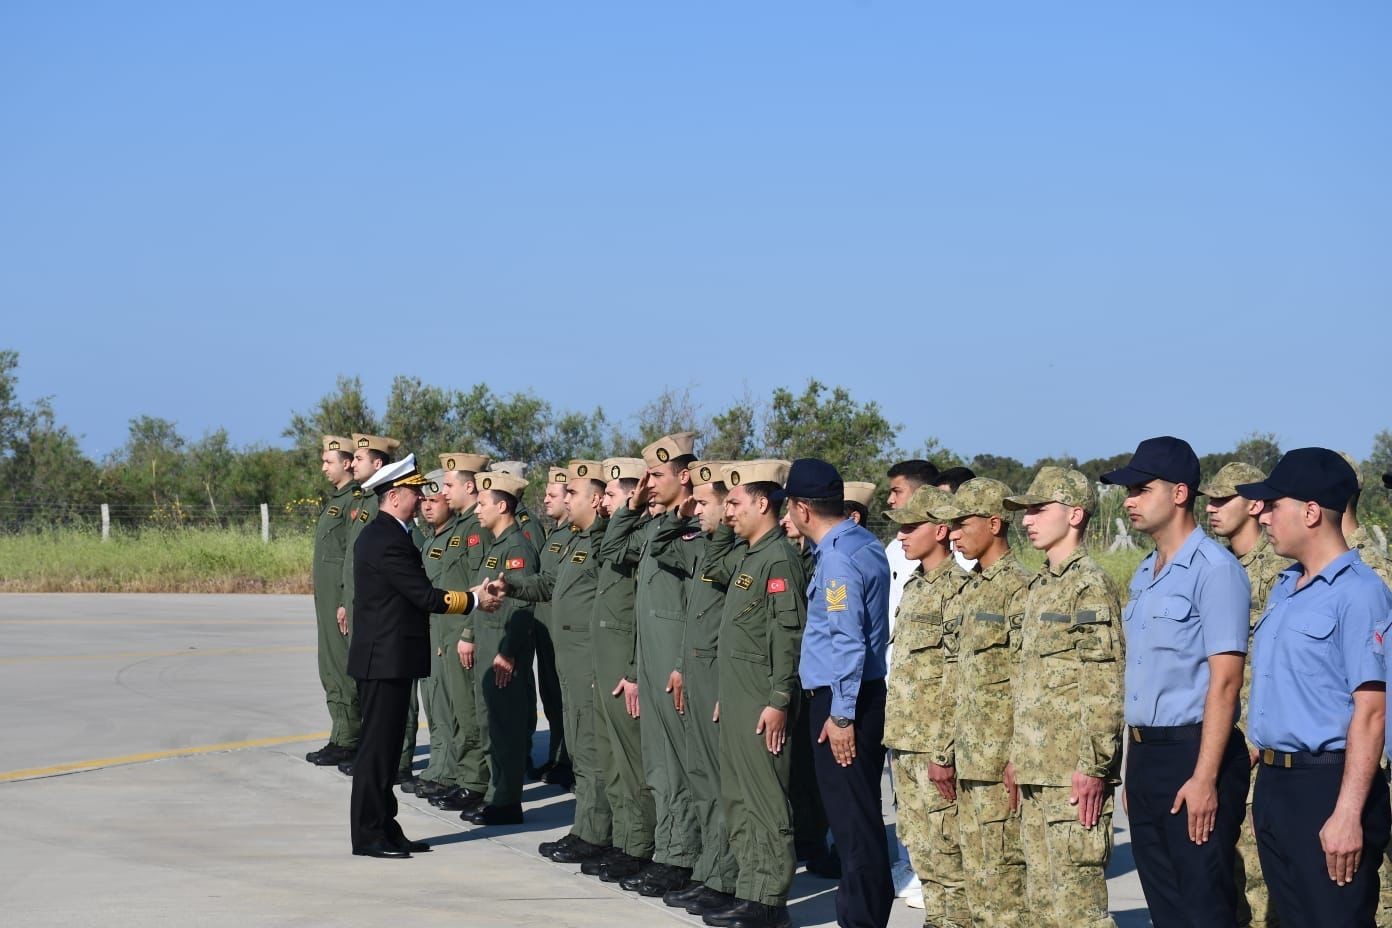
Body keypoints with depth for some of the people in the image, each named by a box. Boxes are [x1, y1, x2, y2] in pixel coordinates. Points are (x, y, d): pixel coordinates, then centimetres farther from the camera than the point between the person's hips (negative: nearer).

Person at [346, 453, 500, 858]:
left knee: (385, 746, 13)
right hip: (386, 658, -11)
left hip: (386, 657, 11)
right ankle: (369, 835, 0)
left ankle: (385, 829, 19)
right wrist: (474, 601, -8)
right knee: (377, 746, -5)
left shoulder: (381, 535, 15)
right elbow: (424, 596, -19)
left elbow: (416, 593, 16)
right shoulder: (387, 541, -18)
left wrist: (466, 596, 11)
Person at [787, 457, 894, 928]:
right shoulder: (865, 543, 12)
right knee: (859, 813, 15)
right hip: (868, 691, 10)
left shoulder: (838, 557, -17)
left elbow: (848, 641, -21)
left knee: (852, 816, -3)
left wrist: (841, 714, -18)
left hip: (841, 698, -10)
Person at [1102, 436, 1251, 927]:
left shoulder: (1213, 568, -12)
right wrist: (1134, 767, 16)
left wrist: (1205, 777, -21)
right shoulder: (1144, 576, 15)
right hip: (1145, 756, 9)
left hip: (1192, 752, -9)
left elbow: (1224, 680, -17)